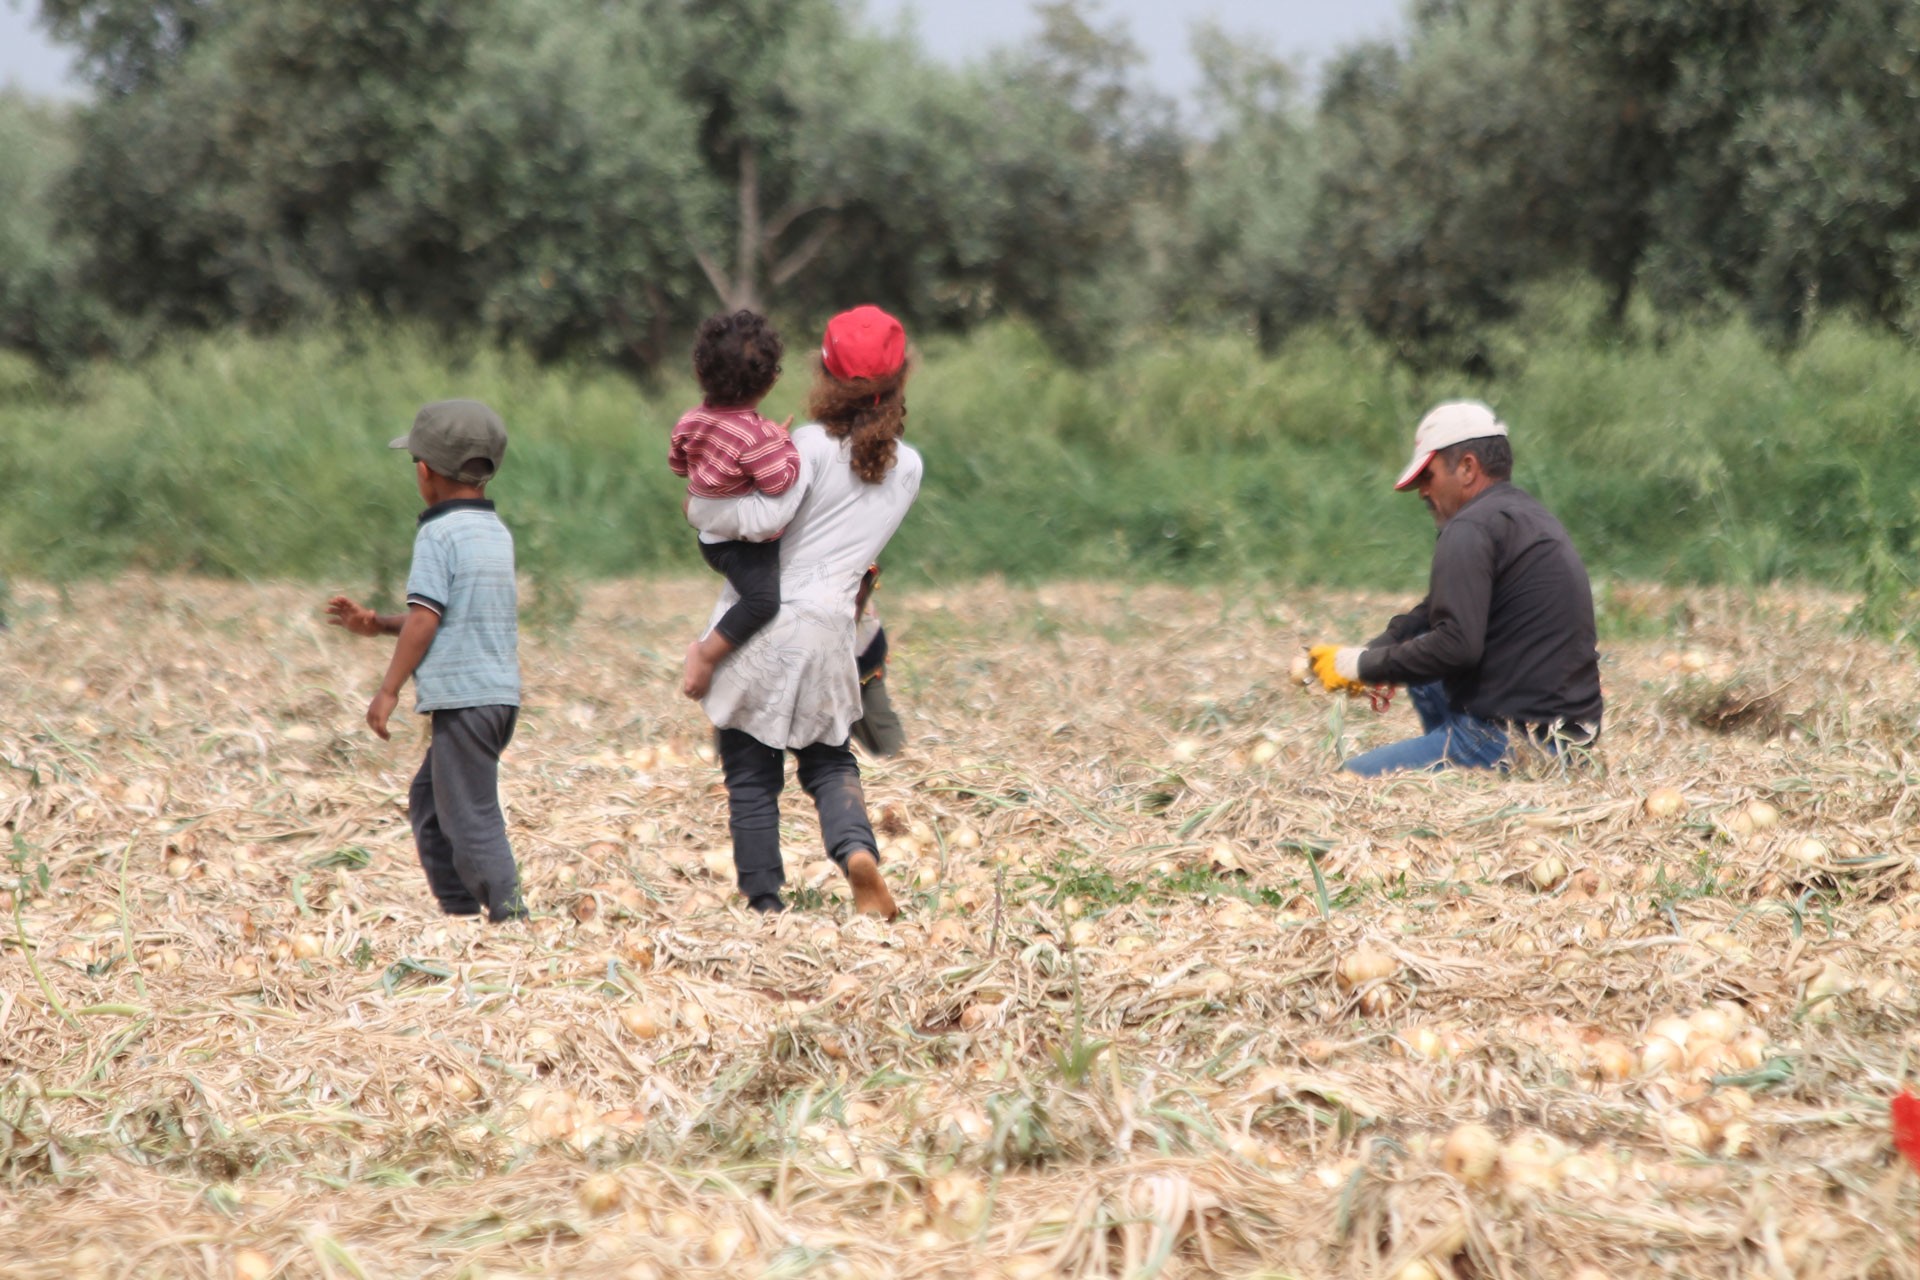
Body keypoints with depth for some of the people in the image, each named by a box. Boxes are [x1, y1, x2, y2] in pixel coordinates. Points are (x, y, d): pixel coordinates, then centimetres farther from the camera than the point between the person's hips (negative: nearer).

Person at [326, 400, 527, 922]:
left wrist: (389, 690, -9)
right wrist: (375, 623, 25)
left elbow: (426, 619, -14)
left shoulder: (439, 535, -9)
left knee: (470, 815, -7)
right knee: (428, 801, 18)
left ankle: (510, 916, -12)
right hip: (502, 691, 9)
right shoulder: (498, 533, 16)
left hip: (462, 696, -9)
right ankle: (458, 911, 17)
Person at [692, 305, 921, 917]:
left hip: (758, 621, -4)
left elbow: (763, 518, -20)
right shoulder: (907, 468, 6)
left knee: (751, 773, 5)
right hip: (827, 628, 4)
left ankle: (764, 901, 5)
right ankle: (856, 849, -12)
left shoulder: (813, 445, -10)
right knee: (828, 761, 17)